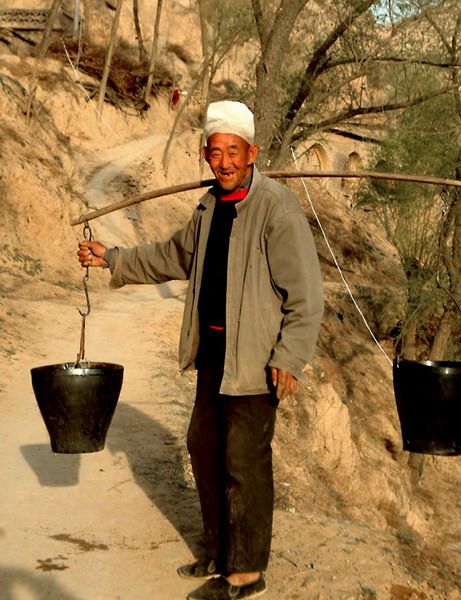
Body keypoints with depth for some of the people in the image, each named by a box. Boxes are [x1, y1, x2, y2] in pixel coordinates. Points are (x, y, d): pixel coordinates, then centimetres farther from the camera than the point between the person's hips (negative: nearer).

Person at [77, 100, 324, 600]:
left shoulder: (277, 208, -16)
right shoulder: (211, 205, 11)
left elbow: (305, 293, -18)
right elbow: (174, 256, 26)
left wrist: (289, 358, -22)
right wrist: (112, 259, 23)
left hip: (255, 357, -9)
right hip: (214, 351, 9)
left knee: (244, 460, -1)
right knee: (204, 447, 17)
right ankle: (219, 553, 35)